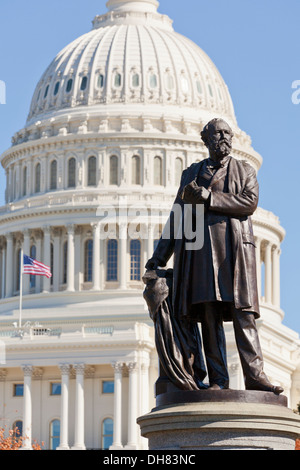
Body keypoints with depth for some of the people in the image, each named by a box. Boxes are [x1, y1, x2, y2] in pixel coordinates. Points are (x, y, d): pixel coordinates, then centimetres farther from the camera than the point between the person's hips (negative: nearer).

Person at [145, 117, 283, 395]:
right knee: (209, 314, -6)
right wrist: (159, 256, 15)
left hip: (234, 246, -2)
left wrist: (208, 198, -8)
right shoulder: (191, 174, 22)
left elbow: (250, 202, -3)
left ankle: (255, 376, -15)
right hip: (201, 247, 2)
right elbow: (176, 216, 21)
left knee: (243, 314, -10)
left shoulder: (245, 171, 16)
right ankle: (218, 380, -9)